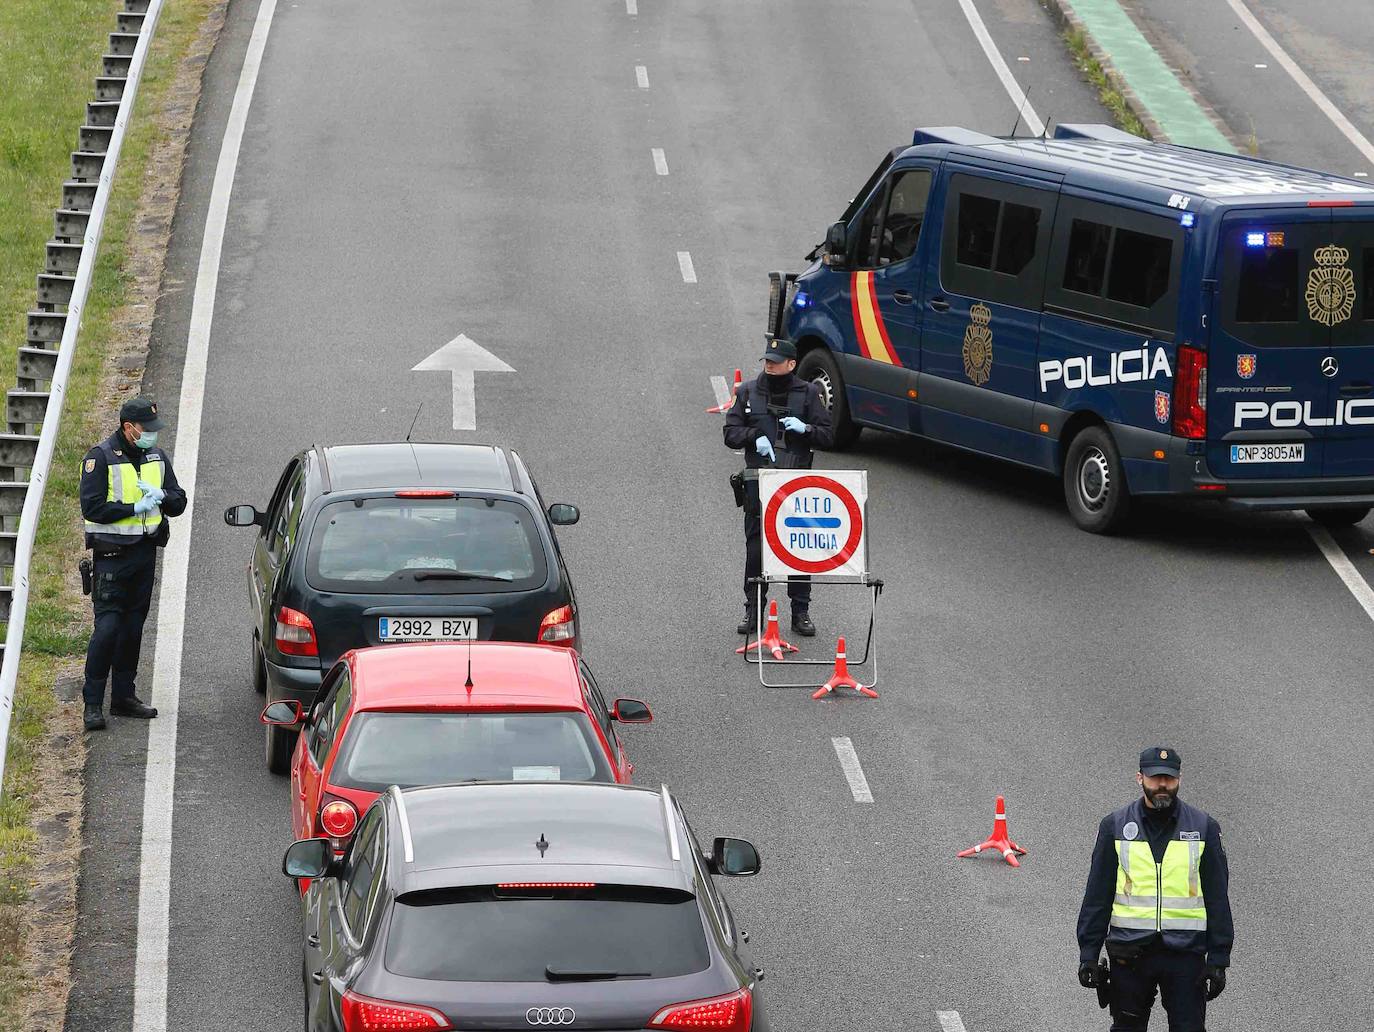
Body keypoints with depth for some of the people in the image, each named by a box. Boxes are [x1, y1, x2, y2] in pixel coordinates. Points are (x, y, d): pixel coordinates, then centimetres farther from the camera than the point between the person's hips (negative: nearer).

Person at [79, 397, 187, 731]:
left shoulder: (157, 457, 9)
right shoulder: (101, 457, -9)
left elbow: (179, 502, 10)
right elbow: (93, 508, -15)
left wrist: (160, 495, -12)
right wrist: (135, 508, -19)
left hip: (145, 552, 6)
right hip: (112, 554, -6)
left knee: (134, 626, 11)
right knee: (108, 627, -11)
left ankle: (123, 696, 20)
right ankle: (93, 703, -8)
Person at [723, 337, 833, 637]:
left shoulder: (807, 393, 6)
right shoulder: (748, 392, 8)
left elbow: (828, 436, 6)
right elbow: (731, 433, 7)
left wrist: (805, 428, -13)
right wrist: (755, 437, -12)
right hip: (758, 480, 1)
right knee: (756, 546, 2)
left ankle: (801, 612, 6)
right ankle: (753, 609, 11)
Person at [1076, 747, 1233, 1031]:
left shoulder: (1203, 827, 5)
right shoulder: (1115, 826, 5)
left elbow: (1217, 898, 5)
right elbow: (1097, 896, 6)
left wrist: (1218, 959, -1)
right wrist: (1088, 955, 0)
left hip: (1185, 952, -1)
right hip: (1129, 952, 1)